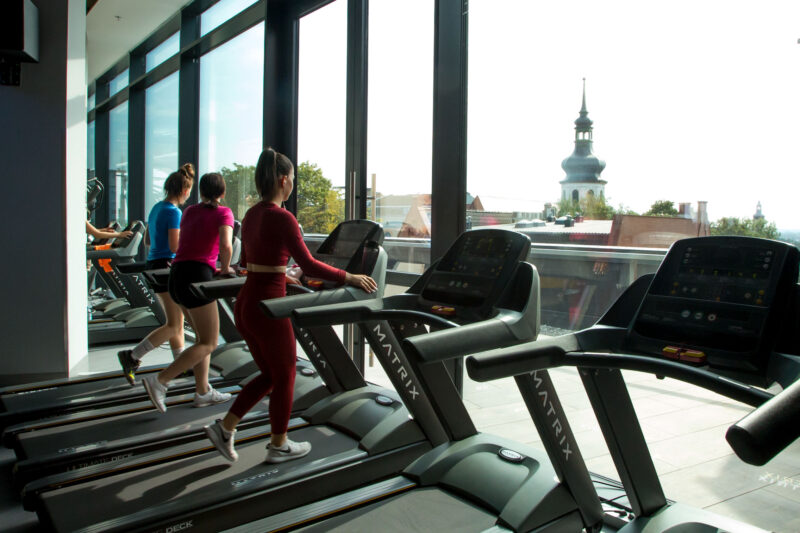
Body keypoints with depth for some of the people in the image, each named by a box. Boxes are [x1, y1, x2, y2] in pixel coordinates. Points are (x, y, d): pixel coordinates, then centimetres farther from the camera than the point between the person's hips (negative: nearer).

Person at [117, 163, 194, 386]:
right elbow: (175, 246, -20)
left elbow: (147, 239, 20)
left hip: (153, 265, 10)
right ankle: (132, 356, -5)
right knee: (174, 326, -5)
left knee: (177, 320, 16)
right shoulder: (174, 212, -15)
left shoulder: (157, 208, 14)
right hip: (166, 266, -10)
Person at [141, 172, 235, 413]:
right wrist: (225, 269, 0)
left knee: (203, 337, 17)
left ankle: (203, 392, 19)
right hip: (196, 276, -7)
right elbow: (225, 246, -17)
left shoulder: (189, 211, 18)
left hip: (176, 275, 8)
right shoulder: (223, 212, -1)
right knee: (208, 343, 0)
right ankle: (159, 380, -10)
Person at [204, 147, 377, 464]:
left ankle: (224, 428, 22)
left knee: (269, 375, 22)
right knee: (284, 378, 11)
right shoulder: (281, 218, -16)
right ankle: (279, 447, 25)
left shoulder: (251, 215, 10)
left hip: (246, 304, 8)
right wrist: (351, 278, -10)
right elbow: (309, 265, -18)